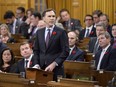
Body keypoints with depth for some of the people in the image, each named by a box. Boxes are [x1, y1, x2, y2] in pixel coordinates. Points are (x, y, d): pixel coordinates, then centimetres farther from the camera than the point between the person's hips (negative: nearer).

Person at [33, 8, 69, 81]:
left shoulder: (61, 32, -3)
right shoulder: (39, 32, 12)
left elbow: (65, 52, -7)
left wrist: (54, 64, -14)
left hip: (56, 69, -4)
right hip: (41, 68, 4)